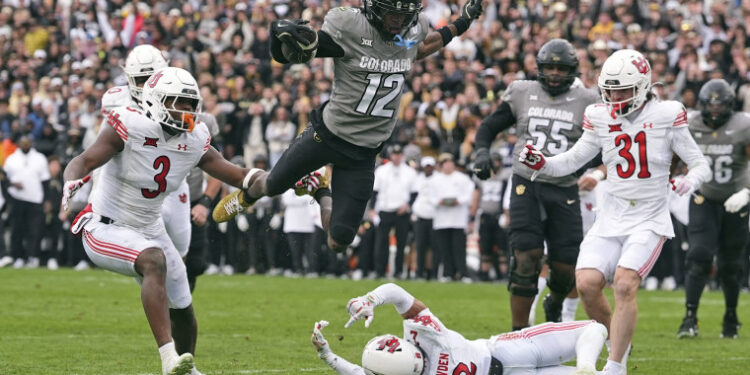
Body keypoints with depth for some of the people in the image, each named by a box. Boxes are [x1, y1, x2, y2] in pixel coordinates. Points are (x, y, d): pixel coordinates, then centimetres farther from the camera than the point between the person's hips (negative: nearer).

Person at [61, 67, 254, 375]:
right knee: (155, 261, -36)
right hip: (106, 229, -7)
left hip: (149, 230, 7)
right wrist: (72, 182, -51)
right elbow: (86, 160, -29)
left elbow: (239, 176, 1)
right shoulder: (130, 128, -20)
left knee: (182, 309, 13)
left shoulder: (195, 142, -3)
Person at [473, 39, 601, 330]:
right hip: (526, 186, -1)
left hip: (563, 191, 1)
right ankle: (519, 330, -5)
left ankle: (555, 305, 36)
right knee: (526, 259, -13)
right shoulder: (522, 94, 7)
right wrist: (482, 151, -4)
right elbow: (489, 127, 16)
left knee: (565, 268, 0)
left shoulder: (585, 102, 5)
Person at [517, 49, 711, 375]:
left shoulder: (666, 116, -6)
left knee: (624, 283, -22)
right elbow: (572, 161, 12)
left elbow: (701, 166, -3)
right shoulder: (601, 119, 4)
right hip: (611, 218, 4)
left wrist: (690, 180, -25)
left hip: (649, 220, -4)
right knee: (587, 283, -14)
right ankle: (617, 338, 14)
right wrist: (540, 163, -7)